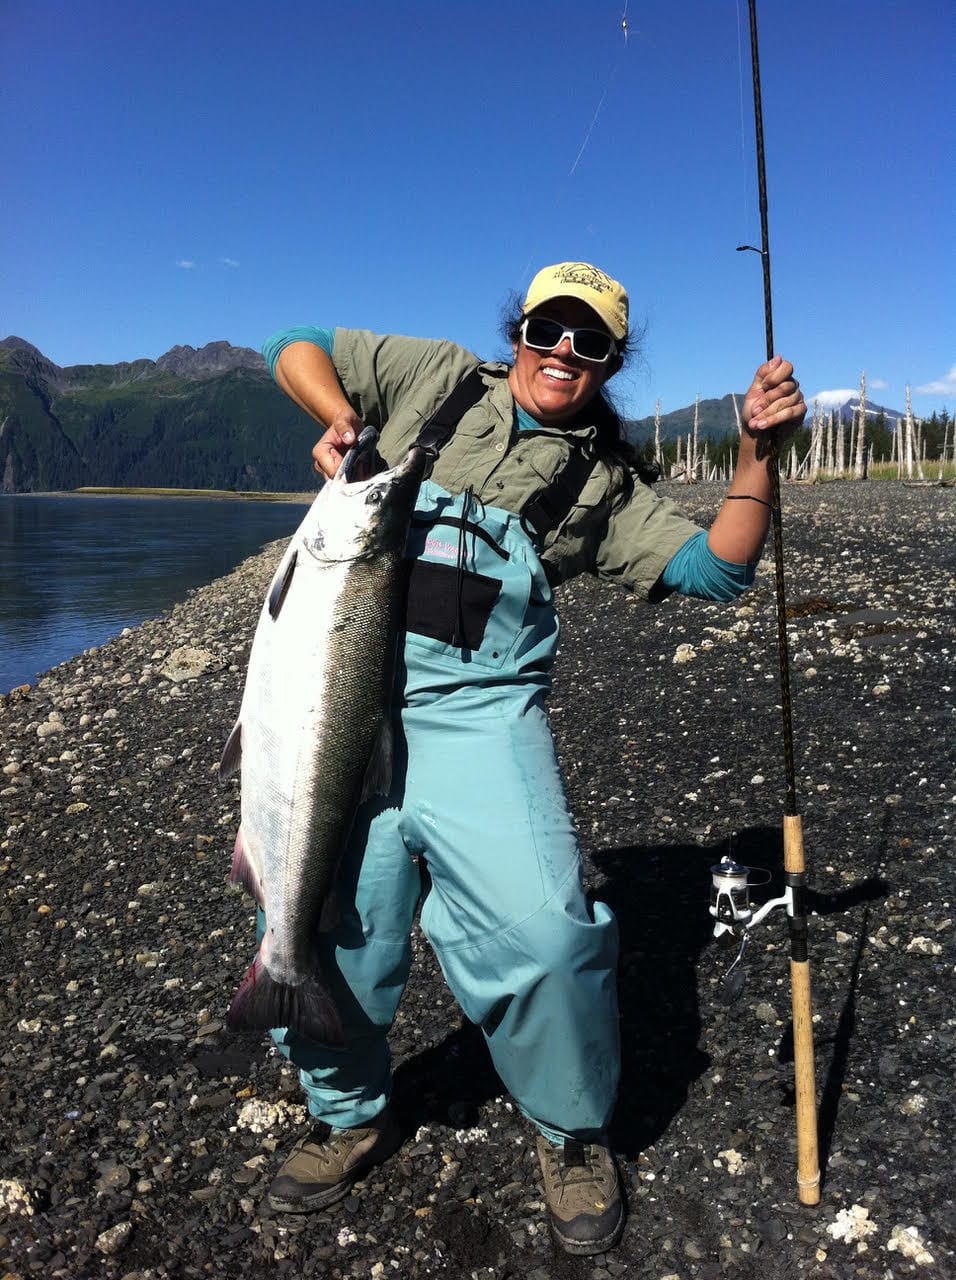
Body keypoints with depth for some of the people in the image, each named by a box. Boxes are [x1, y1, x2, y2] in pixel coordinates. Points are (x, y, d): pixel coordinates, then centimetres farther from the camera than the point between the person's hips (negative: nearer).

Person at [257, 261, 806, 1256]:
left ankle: (572, 1134, 12)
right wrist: (341, 419, 4)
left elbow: (716, 570, 11)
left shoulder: (603, 481, 18)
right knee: (315, 931, -1)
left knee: (542, 933, -20)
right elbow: (295, 348, 23)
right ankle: (352, 1115, 32)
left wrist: (756, 452, 0)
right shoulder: (436, 378, 17)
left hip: (478, 710, -1)